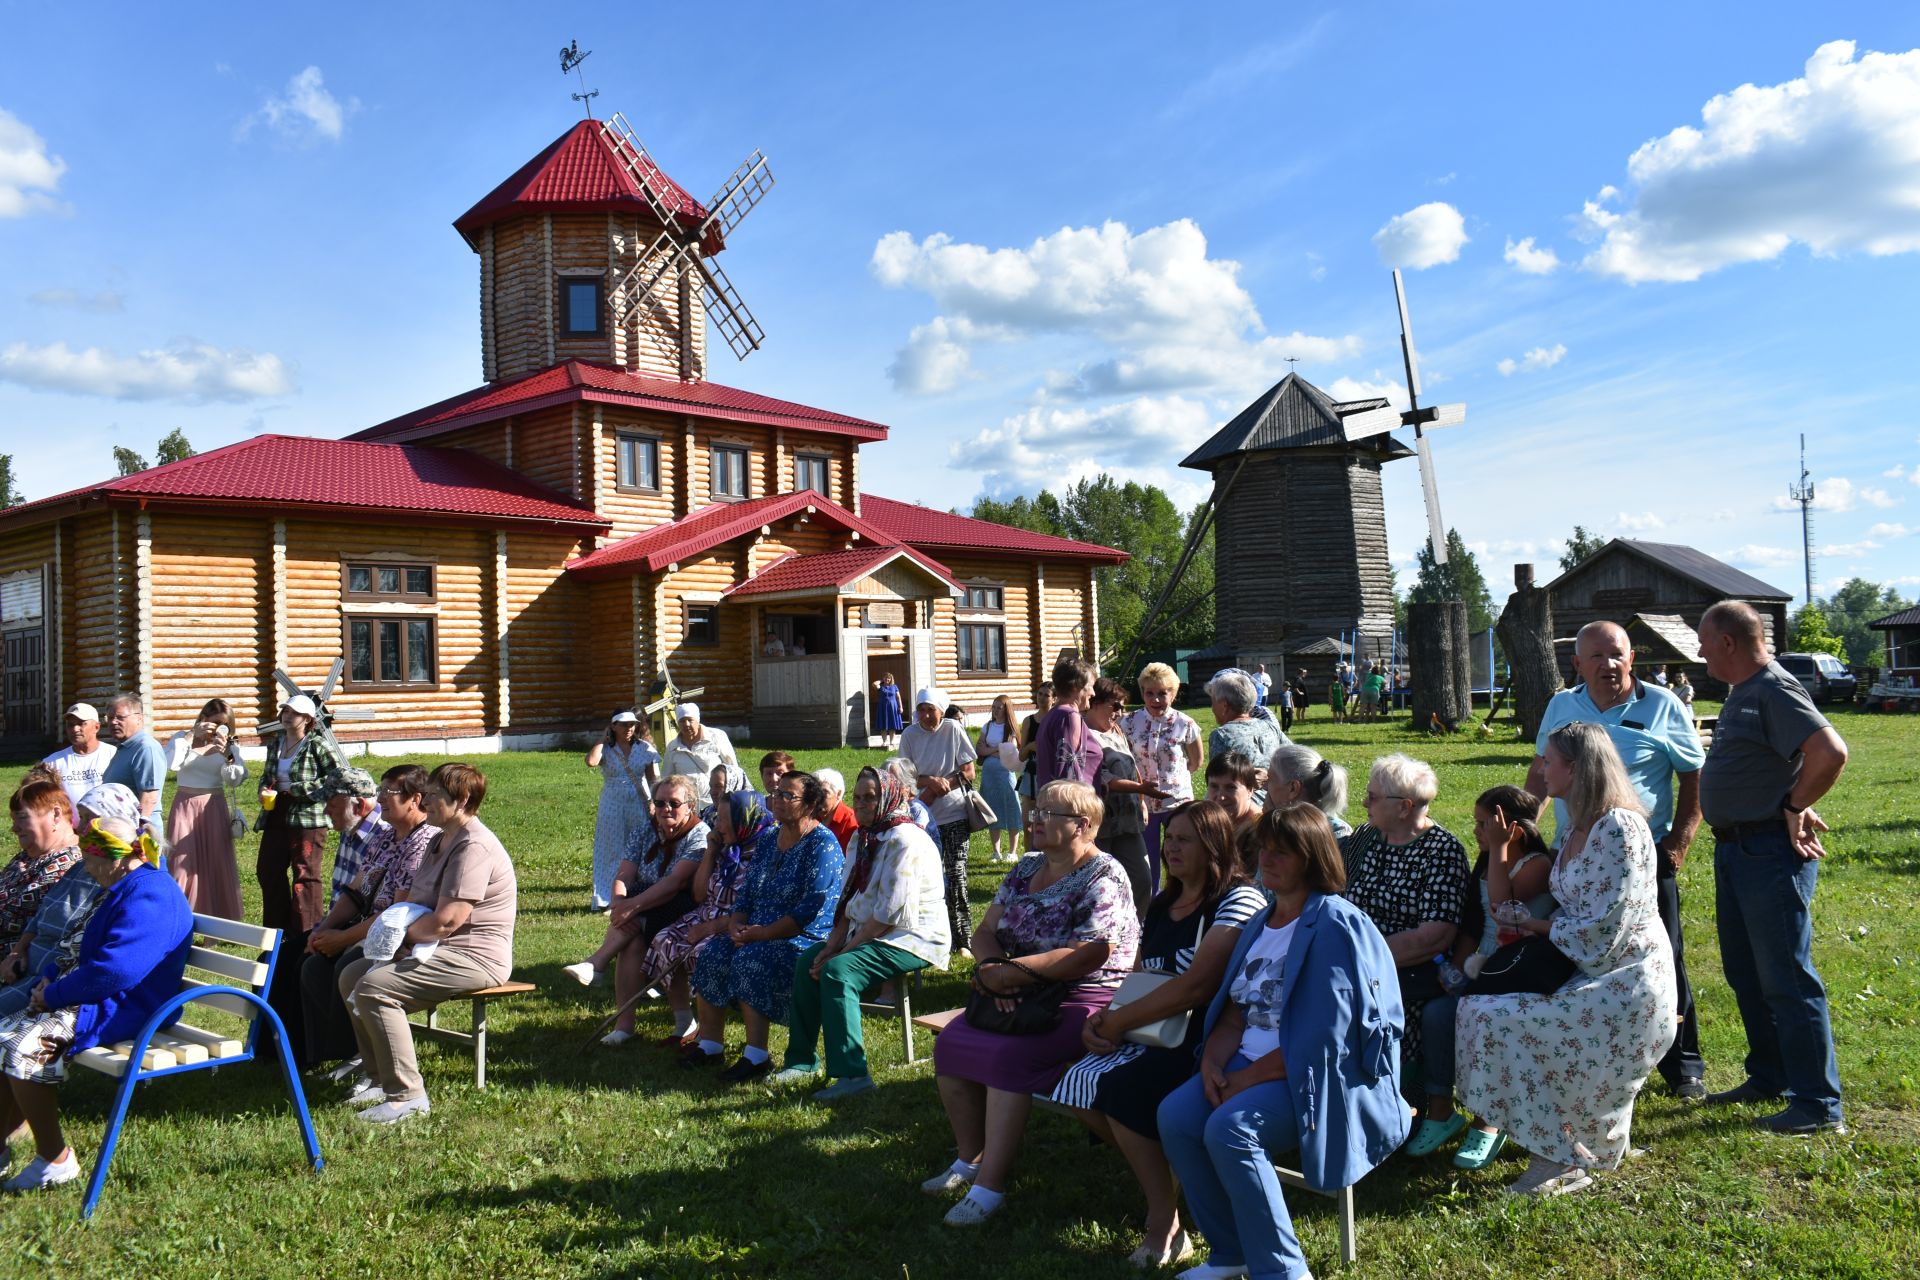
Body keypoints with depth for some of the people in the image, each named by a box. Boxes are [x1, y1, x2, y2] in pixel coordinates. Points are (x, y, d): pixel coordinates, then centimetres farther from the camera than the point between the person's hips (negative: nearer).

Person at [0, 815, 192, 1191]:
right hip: (103, 1001, 12)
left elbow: (113, 971, -30)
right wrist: (50, 977, 4)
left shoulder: (148, 896, -21)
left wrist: (54, 994, -17)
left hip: (127, 1011, -12)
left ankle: (55, 1160, -12)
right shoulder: (126, 889, 16)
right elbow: (84, 954, 23)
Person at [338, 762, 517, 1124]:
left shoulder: (474, 847, -19)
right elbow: (413, 901, 22)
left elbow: (446, 921, -25)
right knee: (351, 976, 10)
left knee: (374, 987, -24)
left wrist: (402, 935, -7)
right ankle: (379, 1077, 15)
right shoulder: (441, 842, 18)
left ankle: (407, 1095, -21)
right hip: (439, 951, 11)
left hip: (474, 958, -11)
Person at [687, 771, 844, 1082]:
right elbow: (746, 890, 17)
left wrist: (764, 933, -21)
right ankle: (710, 1044, -6)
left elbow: (812, 909, -19)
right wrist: (736, 923, -4)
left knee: (752, 960, -31)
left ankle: (757, 1055, -26)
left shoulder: (822, 844, -11)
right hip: (759, 933, 8)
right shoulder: (769, 840, 15)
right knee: (711, 955, -13)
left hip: (807, 937, -8)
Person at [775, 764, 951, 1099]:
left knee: (837, 971, -27)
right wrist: (833, 944, -5)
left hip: (914, 938, -9)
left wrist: (845, 951, -19)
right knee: (808, 961, -4)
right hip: (870, 933, 9)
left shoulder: (905, 841, -18)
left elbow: (890, 914, -23)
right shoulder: (863, 838, 12)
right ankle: (802, 1061, 4)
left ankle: (852, 1073, -27)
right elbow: (849, 901, 11)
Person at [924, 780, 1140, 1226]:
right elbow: (987, 930, 10)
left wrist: (1008, 972, -23)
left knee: (1008, 1055, -29)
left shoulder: (1103, 878, -12)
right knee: (950, 1042, -10)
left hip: (1085, 1001, -8)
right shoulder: (1028, 868, 13)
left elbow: (1087, 956, -23)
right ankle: (971, 1159, 7)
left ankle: (990, 1186, -21)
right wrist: (990, 967, -13)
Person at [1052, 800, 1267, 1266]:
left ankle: (1166, 1221, -8)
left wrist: (1122, 1021, -17)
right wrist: (1102, 1020, -3)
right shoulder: (1162, 906, 16)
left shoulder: (1240, 900, -12)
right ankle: (1160, 1172, 5)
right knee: (1082, 1084, -15)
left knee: (1121, 1089, -26)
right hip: (1156, 1036, 8)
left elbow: (1197, 985, -21)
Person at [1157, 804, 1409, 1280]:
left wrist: (1250, 1077, -15)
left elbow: (1324, 1039, -18)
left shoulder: (1334, 927, -12)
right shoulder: (1260, 926, 15)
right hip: (1249, 1067, 8)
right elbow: (1235, 1011, 14)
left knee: (1229, 1128, -30)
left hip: (1317, 1080, -8)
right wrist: (1212, 1063, -6)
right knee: (1174, 1117, -16)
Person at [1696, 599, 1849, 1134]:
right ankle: (1767, 1079, 31)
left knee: (1786, 980, -4)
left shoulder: (1774, 691, -17)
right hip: (1735, 850, 10)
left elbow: (1831, 753, -29)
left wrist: (1794, 807, -18)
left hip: (1771, 854, -10)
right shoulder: (1741, 693, 14)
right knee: (1746, 975, 18)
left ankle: (1818, 1103, 5)